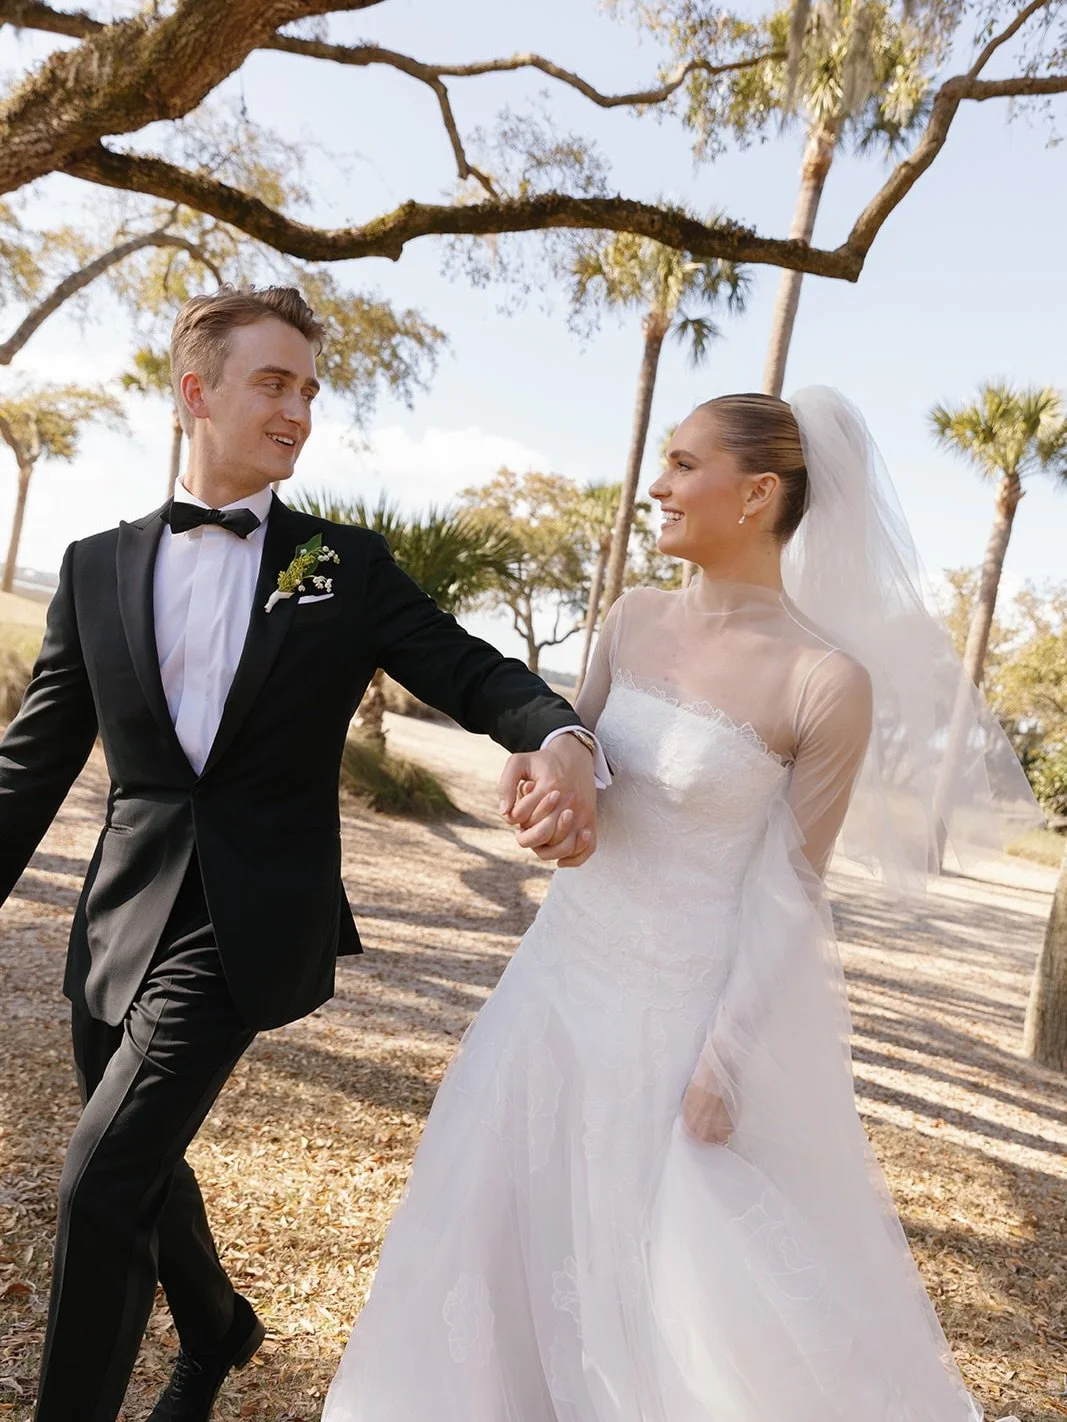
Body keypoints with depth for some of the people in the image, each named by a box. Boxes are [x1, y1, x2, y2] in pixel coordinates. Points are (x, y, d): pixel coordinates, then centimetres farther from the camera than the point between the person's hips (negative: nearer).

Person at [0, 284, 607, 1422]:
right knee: (143, 1163, 20)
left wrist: (561, 739, -29)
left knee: (105, 1174, -12)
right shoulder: (97, 567, 5)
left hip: (250, 924, -4)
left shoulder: (348, 567, 0)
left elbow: (474, 672, -7)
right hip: (122, 920, 4)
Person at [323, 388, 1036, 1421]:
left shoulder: (828, 681, -20)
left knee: (683, 1252, 10)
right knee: (514, 1211, 21)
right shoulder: (636, 619, -2)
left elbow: (786, 893, -15)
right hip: (574, 963, 7)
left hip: (692, 996, -6)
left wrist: (724, 1062, -13)